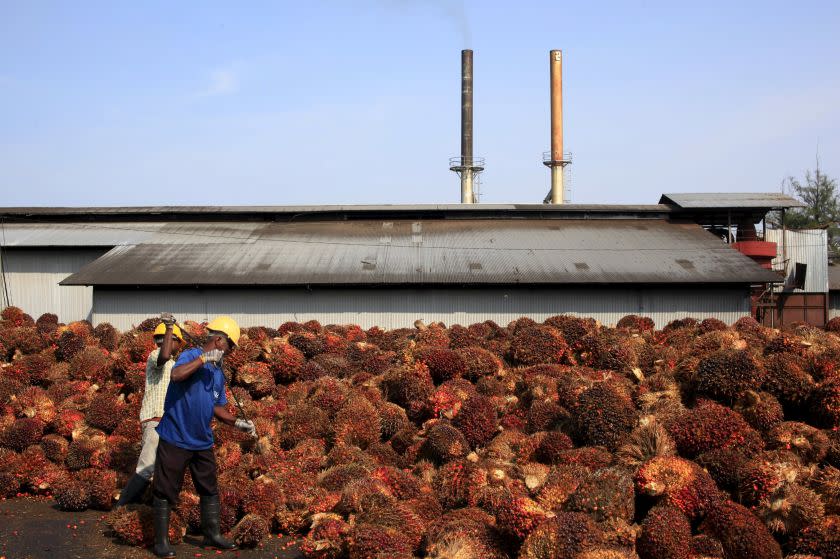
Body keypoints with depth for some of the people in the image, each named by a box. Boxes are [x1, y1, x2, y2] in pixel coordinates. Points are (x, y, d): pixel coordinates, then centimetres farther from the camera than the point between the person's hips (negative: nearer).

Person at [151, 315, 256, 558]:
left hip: (202, 442, 8)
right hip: (175, 439, -8)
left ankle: (212, 535, 27)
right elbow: (176, 375, -35)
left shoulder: (218, 372, 12)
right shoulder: (191, 356, -12)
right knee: (166, 491, 2)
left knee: (210, 490, 14)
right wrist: (204, 358, -31)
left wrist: (237, 422, 5)